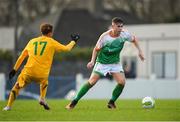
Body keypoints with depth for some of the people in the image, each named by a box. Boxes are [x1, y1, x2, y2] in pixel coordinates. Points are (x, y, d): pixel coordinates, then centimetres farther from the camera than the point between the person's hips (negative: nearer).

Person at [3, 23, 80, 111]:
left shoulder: (32, 41, 14)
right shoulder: (51, 42, 6)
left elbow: (21, 57, 16)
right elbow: (67, 48, 15)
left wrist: (14, 70, 21)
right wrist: (73, 41, 34)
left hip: (28, 72, 1)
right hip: (42, 74, -1)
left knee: (17, 86, 18)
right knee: (44, 83, 33)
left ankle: (8, 106, 9)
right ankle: (42, 98, 13)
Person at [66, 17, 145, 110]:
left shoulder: (124, 34, -14)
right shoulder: (105, 37, -22)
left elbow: (134, 39, 7)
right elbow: (96, 49, -8)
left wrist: (139, 51, 2)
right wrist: (92, 61, -19)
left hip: (115, 63, 3)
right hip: (102, 63, -3)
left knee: (122, 82, -16)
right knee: (91, 82, -11)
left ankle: (111, 102, 5)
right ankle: (74, 101, -1)